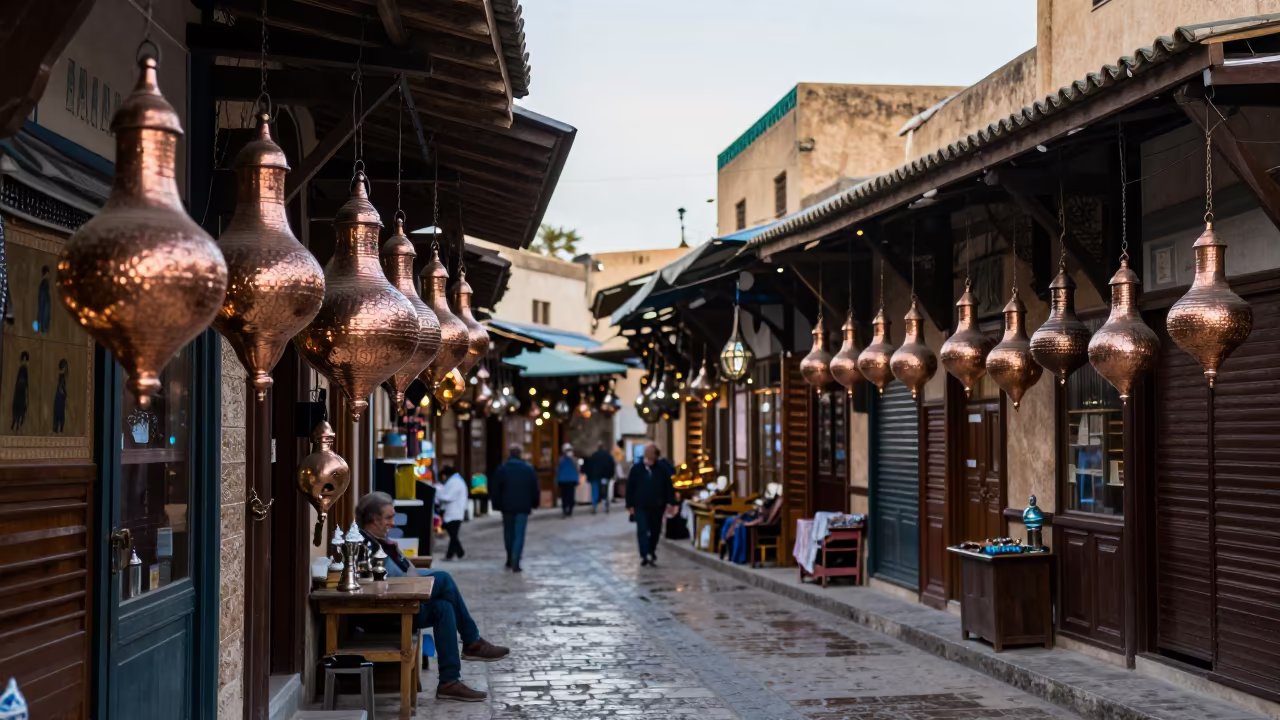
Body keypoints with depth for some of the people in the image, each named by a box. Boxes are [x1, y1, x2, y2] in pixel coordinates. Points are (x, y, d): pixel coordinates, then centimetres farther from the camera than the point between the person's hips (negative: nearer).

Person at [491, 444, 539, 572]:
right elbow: (535, 489, 3)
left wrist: (496, 504, 6)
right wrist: (534, 503, 14)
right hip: (523, 507, 0)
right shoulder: (529, 469, -1)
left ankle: (510, 560, 25)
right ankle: (515, 563, -10)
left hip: (507, 506, 0)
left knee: (508, 533, 17)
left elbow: (494, 489, -3)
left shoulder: (502, 469, -4)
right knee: (519, 534, -1)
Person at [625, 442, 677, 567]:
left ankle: (651, 554, 28)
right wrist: (630, 505, -2)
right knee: (642, 530, -10)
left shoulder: (662, 469, -1)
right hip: (641, 506, -1)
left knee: (655, 532, 11)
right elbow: (630, 488, 1)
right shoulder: (636, 469, -2)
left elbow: (669, 487, 0)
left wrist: (670, 503, -7)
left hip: (657, 507, 1)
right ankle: (644, 555, -14)